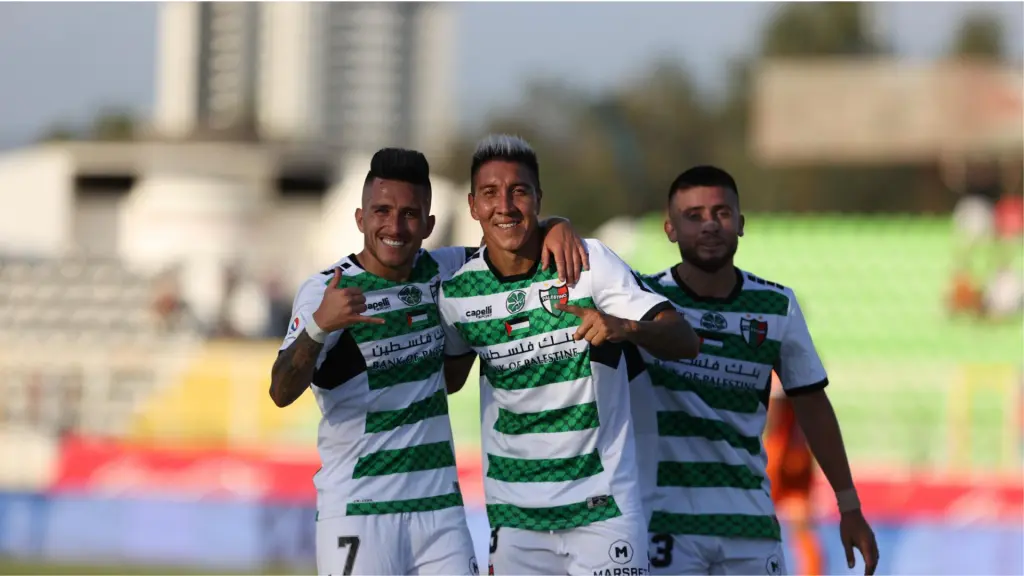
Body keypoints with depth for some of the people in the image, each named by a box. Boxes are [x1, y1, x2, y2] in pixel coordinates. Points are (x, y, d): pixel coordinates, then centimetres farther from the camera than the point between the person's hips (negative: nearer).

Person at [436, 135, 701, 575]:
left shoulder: (590, 262, -8)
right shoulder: (458, 291, 1)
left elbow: (683, 341, -13)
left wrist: (625, 327, -31)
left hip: (601, 502, -3)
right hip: (514, 513, 3)